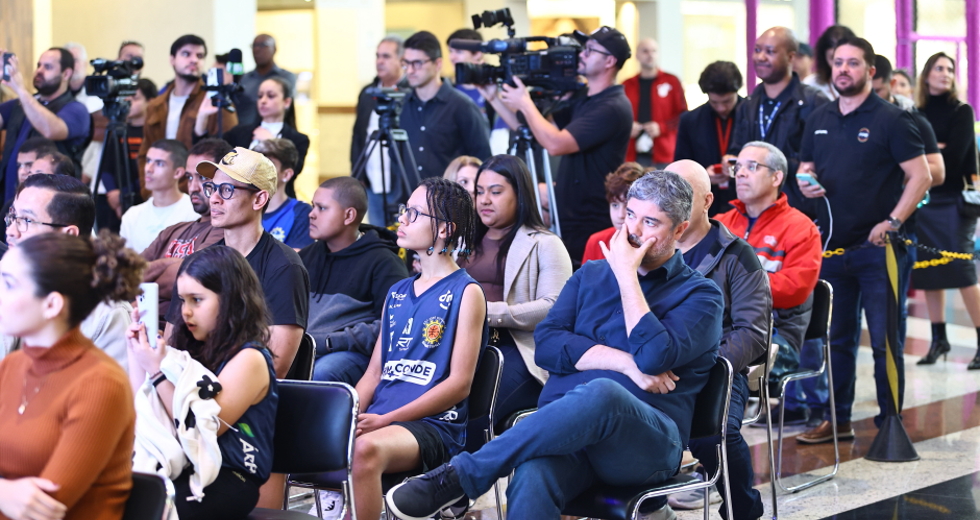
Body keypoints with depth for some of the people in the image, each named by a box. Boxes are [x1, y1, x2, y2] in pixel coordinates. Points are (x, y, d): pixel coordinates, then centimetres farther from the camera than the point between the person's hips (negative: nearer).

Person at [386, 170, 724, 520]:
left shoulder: (700, 295, 9)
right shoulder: (590, 276, 23)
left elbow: (656, 356, -12)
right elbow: (547, 345, 7)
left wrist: (626, 275, -3)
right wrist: (627, 363, -6)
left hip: (648, 445, -3)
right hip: (563, 425, 3)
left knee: (601, 393, -40)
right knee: (530, 484, -37)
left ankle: (463, 475, -31)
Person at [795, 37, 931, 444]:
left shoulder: (891, 120, -6)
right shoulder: (819, 120, 11)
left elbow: (920, 176, -9)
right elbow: (805, 168, 21)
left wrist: (892, 222, -17)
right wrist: (805, 182, -2)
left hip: (879, 247, -6)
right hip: (833, 246, 6)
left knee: (885, 341, -1)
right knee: (836, 339, 12)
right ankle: (837, 420, 21)